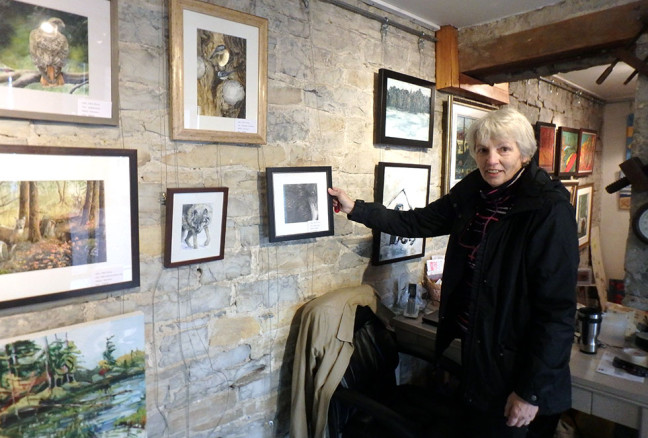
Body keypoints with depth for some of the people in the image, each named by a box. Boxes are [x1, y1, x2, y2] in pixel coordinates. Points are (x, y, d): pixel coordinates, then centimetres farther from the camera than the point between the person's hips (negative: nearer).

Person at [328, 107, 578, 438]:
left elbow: (558, 308, -21)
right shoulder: (472, 193, -1)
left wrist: (532, 391, -19)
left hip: (515, 361, -6)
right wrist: (355, 208, 2)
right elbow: (418, 223, 7)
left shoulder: (549, 209, -21)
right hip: (475, 348, 6)